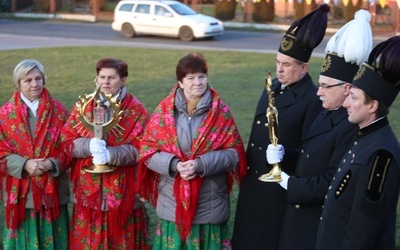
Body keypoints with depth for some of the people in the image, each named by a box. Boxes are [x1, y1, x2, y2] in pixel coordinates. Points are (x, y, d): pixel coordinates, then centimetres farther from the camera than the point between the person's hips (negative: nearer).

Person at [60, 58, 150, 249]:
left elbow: (140, 148, -9)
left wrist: (111, 154, -23)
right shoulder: (83, 106, 6)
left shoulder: (136, 110, -1)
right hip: (87, 191, 2)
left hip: (123, 192, -2)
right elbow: (66, 142, 1)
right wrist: (89, 145, -19)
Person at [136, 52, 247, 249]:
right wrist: (174, 164, -16)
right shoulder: (164, 110, 0)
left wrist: (201, 164, -17)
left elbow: (235, 153, -4)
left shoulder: (221, 112, -2)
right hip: (173, 203, 1)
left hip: (209, 204, -1)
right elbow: (147, 150, 1)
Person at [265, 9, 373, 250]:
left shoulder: (352, 128, -24)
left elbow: (332, 183, -26)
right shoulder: (326, 115, 8)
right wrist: (283, 155, -5)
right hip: (301, 216, 9)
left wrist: (289, 184, -15)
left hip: (323, 223, -9)